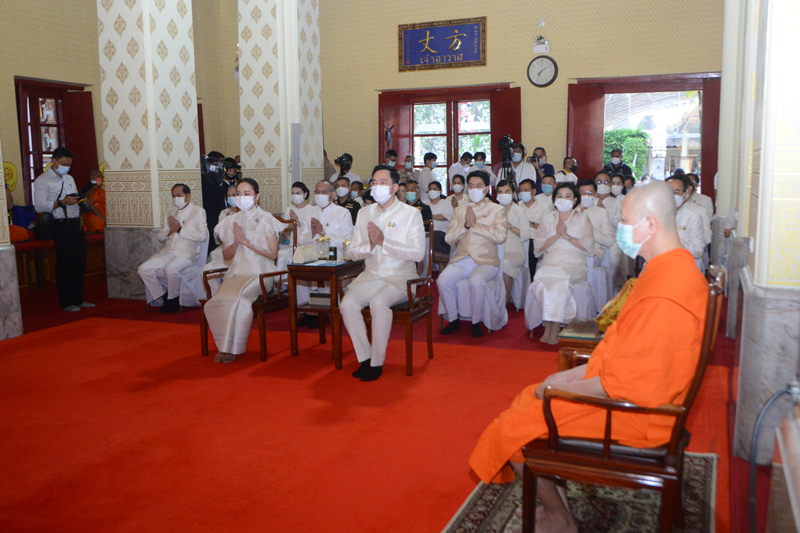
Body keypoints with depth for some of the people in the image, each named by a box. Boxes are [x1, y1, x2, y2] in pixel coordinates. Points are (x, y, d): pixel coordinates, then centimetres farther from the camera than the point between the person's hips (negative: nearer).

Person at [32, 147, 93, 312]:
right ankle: (66, 303, 5)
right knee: (64, 264, -4)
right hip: (60, 226, -7)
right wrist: (61, 202, -23)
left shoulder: (69, 179, 22)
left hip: (76, 224, 7)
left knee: (79, 262, 8)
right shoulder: (42, 180, -4)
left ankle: (78, 299, 17)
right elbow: (39, 206, -15)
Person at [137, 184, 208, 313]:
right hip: (167, 252, 6)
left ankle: (173, 300, -11)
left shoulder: (198, 211, 3)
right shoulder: (171, 212, 23)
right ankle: (162, 297, 1)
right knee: (144, 269, -15)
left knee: (171, 268, -35)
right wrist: (170, 231, -3)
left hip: (186, 254, -6)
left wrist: (180, 229, -11)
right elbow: (160, 237, 20)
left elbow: (202, 236, -13)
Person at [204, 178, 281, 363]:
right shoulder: (231, 221, 17)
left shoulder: (266, 220, 3)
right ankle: (224, 346, -11)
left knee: (237, 297, -33)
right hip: (236, 273, 4)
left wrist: (247, 242, -9)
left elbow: (273, 254, -3)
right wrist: (236, 243, -5)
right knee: (217, 301, -27)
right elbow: (226, 255, 15)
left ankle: (232, 348, -17)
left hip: (259, 274, -4)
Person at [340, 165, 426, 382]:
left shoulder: (411, 213, 0)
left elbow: (418, 253, -12)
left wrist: (383, 242, -18)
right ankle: (364, 358, -9)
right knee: (347, 304, -24)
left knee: (378, 303, -33)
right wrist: (370, 245, -13)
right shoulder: (364, 213, 14)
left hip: (400, 278, -4)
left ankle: (377, 363, -18)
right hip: (370, 277, 4)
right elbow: (352, 252, 9)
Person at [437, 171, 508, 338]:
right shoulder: (460, 210, 18)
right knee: (443, 280, -26)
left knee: (477, 281, -36)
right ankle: (453, 319, -5)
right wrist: (466, 225, -8)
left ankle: (476, 322, -13)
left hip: (485, 261, -3)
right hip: (461, 261, 3)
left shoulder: (497, 210, 7)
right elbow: (449, 238, 7)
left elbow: (500, 236, -10)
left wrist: (475, 224, -11)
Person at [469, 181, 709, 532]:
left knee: (512, 427, -4)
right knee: (529, 399, 17)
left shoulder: (663, 294, -29)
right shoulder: (676, 267, 7)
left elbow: (623, 381, -28)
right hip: (640, 397, 11)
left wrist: (561, 387, -14)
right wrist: (575, 374, 7)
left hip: (631, 411, -11)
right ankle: (556, 502, 21)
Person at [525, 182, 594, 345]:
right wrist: (556, 235, -3)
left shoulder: (582, 218, 15)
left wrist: (567, 236, -6)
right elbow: (537, 248, 9)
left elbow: (589, 248, 2)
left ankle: (555, 327, -26)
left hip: (574, 264, -2)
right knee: (541, 281, -33)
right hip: (550, 263, 2)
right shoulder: (548, 218, 21)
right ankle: (547, 325, -22)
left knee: (560, 280, -35)